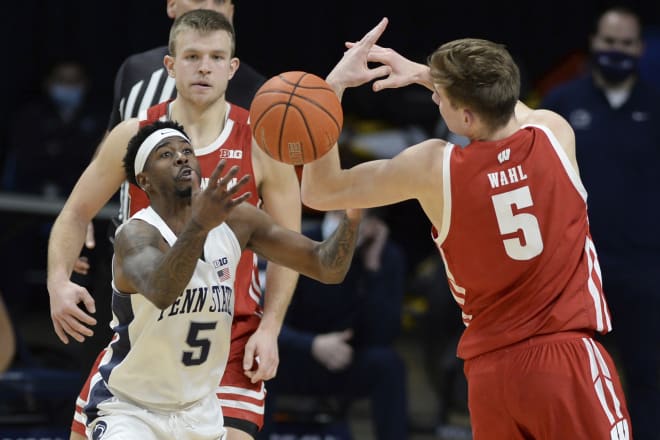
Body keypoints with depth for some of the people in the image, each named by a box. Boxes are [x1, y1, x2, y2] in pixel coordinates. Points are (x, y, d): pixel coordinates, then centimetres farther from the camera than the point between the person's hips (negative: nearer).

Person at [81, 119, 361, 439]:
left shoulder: (235, 220, -4)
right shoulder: (137, 234, -22)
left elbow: (327, 267, -4)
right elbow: (161, 292, -45)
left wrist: (352, 212, -24)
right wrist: (199, 225, -60)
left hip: (198, 414, 6)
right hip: (128, 410, -6)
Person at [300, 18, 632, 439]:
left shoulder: (433, 167, -7)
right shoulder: (555, 133, -2)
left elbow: (320, 191, 7)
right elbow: (508, 105, 26)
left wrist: (334, 85, 7)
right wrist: (423, 73, 27)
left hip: (492, 372, 1)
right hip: (571, 359, 0)